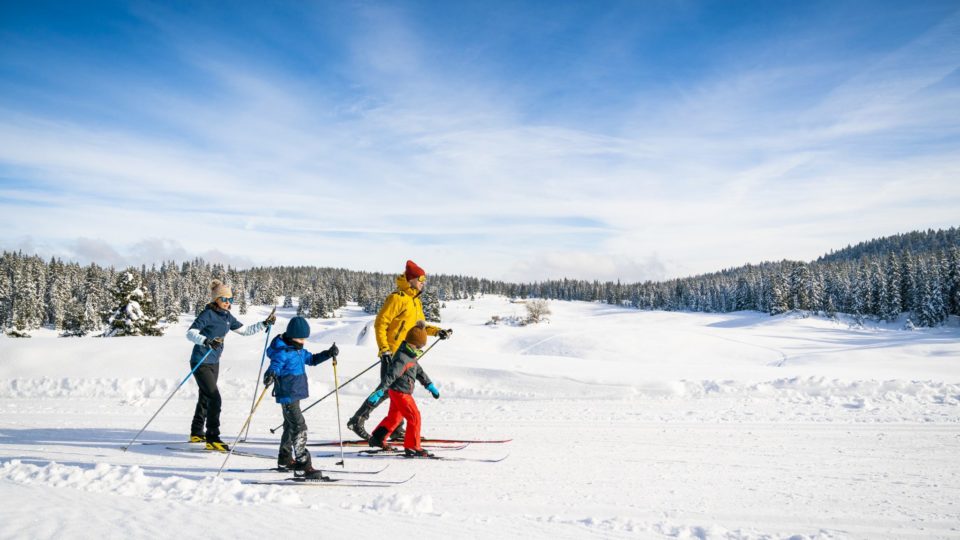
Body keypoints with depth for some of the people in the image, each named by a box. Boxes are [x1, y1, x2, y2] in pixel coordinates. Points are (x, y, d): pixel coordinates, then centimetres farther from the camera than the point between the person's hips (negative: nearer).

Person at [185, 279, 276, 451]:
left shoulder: (227, 317, 7)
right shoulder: (208, 314, -16)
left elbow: (244, 330, 16)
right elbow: (190, 333, -24)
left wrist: (264, 324, 9)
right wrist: (206, 341, -41)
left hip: (214, 363, 9)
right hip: (201, 363, -9)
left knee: (205, 398, 19)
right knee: (214, 399, -13)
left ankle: (196, 433, 34)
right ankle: (212, 439, -8)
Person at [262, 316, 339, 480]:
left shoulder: (299, 351, 12)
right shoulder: (282, 352, -16)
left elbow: (311, 359, 24)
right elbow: (275, 365, -29)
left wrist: (328, 354, 12)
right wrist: (270, 375, -51)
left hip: (295, 395, 10)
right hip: (287, 395, -10)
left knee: (291, 426, 21)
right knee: (299, 427, -15)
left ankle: (285, 460, 37)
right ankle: (302, 466, -15)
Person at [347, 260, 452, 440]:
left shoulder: (416, 301, 15)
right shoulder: (396, 298, -13)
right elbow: (380, 323, -15)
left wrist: (437, 331, 10)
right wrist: (384, 349, -21)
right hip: (392, 354, -9)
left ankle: (397, 429, 17)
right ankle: (356, 421, 0)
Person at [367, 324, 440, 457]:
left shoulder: (410, 356, 9)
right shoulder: (402, 358, -24)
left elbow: (419, 371, 21)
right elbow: (391, 375, -30)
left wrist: (430, 386, 27)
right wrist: (379, 392, -34)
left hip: (397, 392, 10)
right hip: (400, 392, -10)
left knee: (394, 416, 22)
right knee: (414, 417, -7)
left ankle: (377, 438, 33)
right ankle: (412, 447, -1)